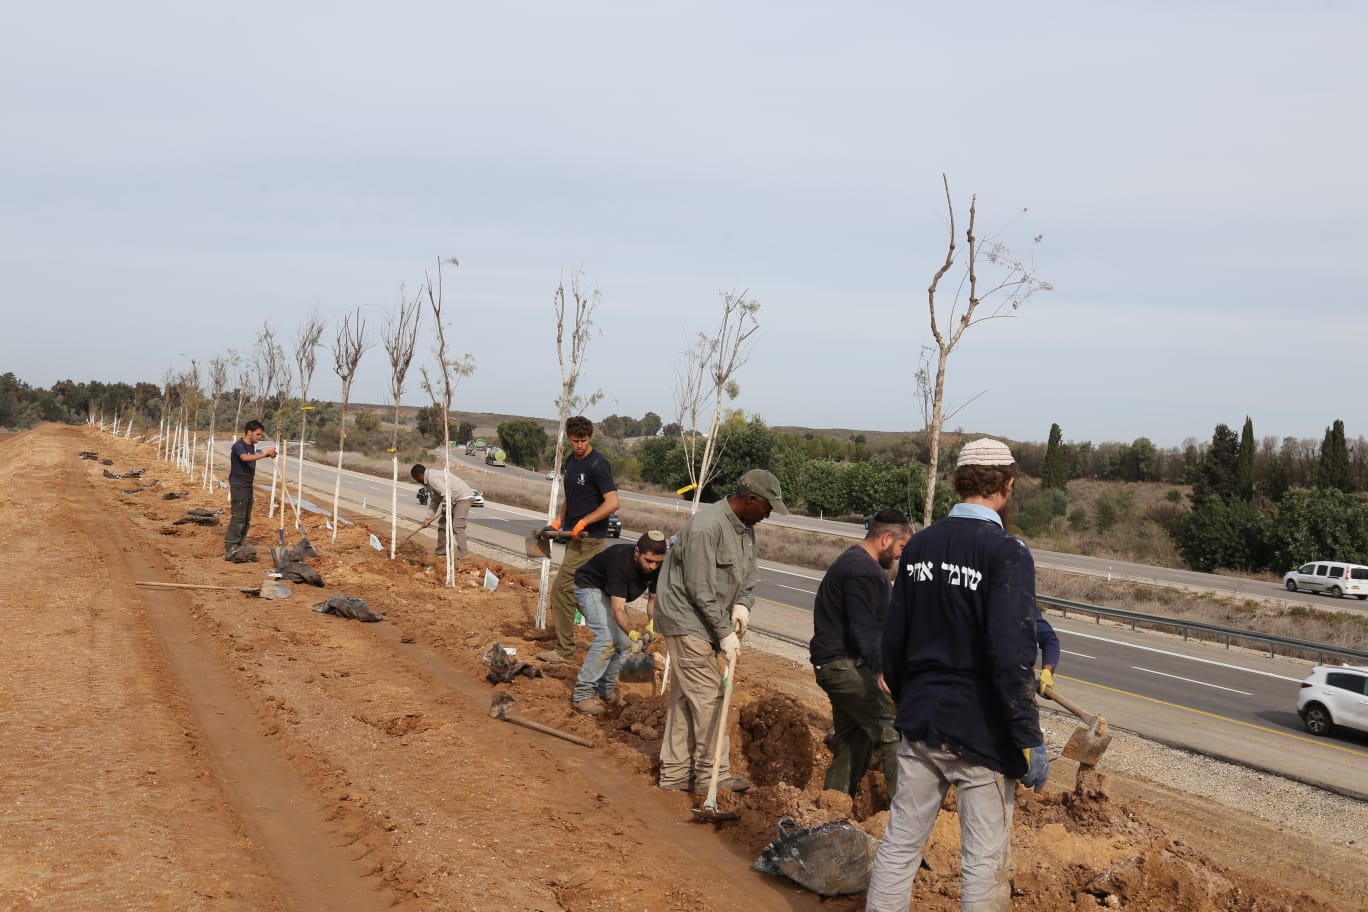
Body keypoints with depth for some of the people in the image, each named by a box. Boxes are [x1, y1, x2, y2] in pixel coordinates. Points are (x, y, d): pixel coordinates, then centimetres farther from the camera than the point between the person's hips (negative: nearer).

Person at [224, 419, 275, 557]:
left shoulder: (252, 447, 15)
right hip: (238, 485, -9)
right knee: (238, 517, -14)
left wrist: (253, 488, 20)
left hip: (248, 486, 9)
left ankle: (237, 547, 12)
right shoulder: (239, 445, -12)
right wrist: (264, 454, -43)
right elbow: (245, 457, -35)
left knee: (246, 519, 8)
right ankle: (229, 549, -16)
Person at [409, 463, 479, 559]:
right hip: (454, 500, 11)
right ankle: (440, 553, 24)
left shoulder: (433, 478, -19)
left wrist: (438, 513, -18)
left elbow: (447, 495, -27)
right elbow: (433, 502, 15)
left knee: (457, 527, -19)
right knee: (443, 524, 15)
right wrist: (429, 518, 7)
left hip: (464, 497, -11)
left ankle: (463, 556, -23)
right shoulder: (428, 481, 14)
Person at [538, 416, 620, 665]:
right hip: (574, 537, 9)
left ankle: (564, 650, -1)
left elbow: (612, 503, -21)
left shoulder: (598, 464, -14)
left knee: (562, 589, -8)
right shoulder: (571, 461, 13)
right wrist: (558, 520, 11)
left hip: (588, 539, -9)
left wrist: (582, 523, -20)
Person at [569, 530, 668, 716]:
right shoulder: (621, 562, -39)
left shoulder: (657, 568, -19)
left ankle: (606, 689, 15)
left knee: (623, 642, -3)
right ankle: (581, 695, -17)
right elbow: (618, 610, -41)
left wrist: (651, 623, -22)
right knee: (607, 639, -22)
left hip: (610, 591, 7)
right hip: (589, 587, -7)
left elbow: (653, 598, -4)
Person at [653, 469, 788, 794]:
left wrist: (743, 604, -8)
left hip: (705, 625, 9)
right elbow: (701, 590, -24)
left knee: (684, 699, 13)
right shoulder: (706, 527, -24)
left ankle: (674, 773, 20)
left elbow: (749, 572, 13)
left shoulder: (746, 528, 6)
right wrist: (725, 632, -19)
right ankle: (713, 775, 1)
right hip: (686, 623, -9)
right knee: (708, 695, -7)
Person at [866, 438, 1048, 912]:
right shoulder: (1007, 553, -15)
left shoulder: (919, 545, 4)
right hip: (981, 733, -6)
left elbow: (893, 639, 10)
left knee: (900, 842, 14)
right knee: (986, 860, 5)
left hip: (919, 724, 6)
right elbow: (1012, 659, -21)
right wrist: (1030, 742, -16)